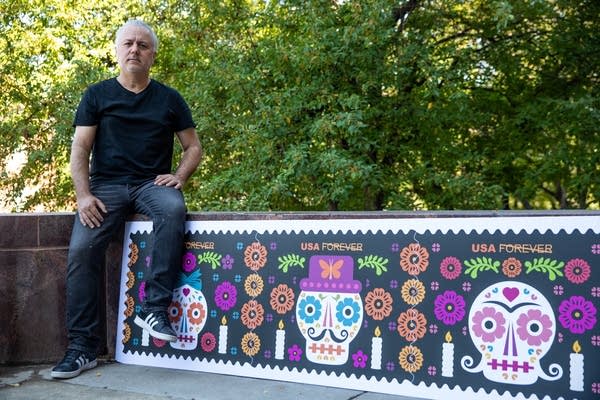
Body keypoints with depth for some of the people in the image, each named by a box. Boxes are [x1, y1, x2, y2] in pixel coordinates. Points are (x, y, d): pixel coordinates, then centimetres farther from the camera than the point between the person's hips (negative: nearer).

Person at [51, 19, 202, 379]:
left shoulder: (169, 99, 10)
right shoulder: (97, 95, 9)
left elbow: (194, 147, 13)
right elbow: (80, 149, 4)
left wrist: (179, 176, -7)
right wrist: (84, 195, -10)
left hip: (153, 183, 0)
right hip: (107, 184, 1)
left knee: (174, 209, -36)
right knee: (82, 249, -23)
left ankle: (155, 309, -30)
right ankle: (82, 347, -13)